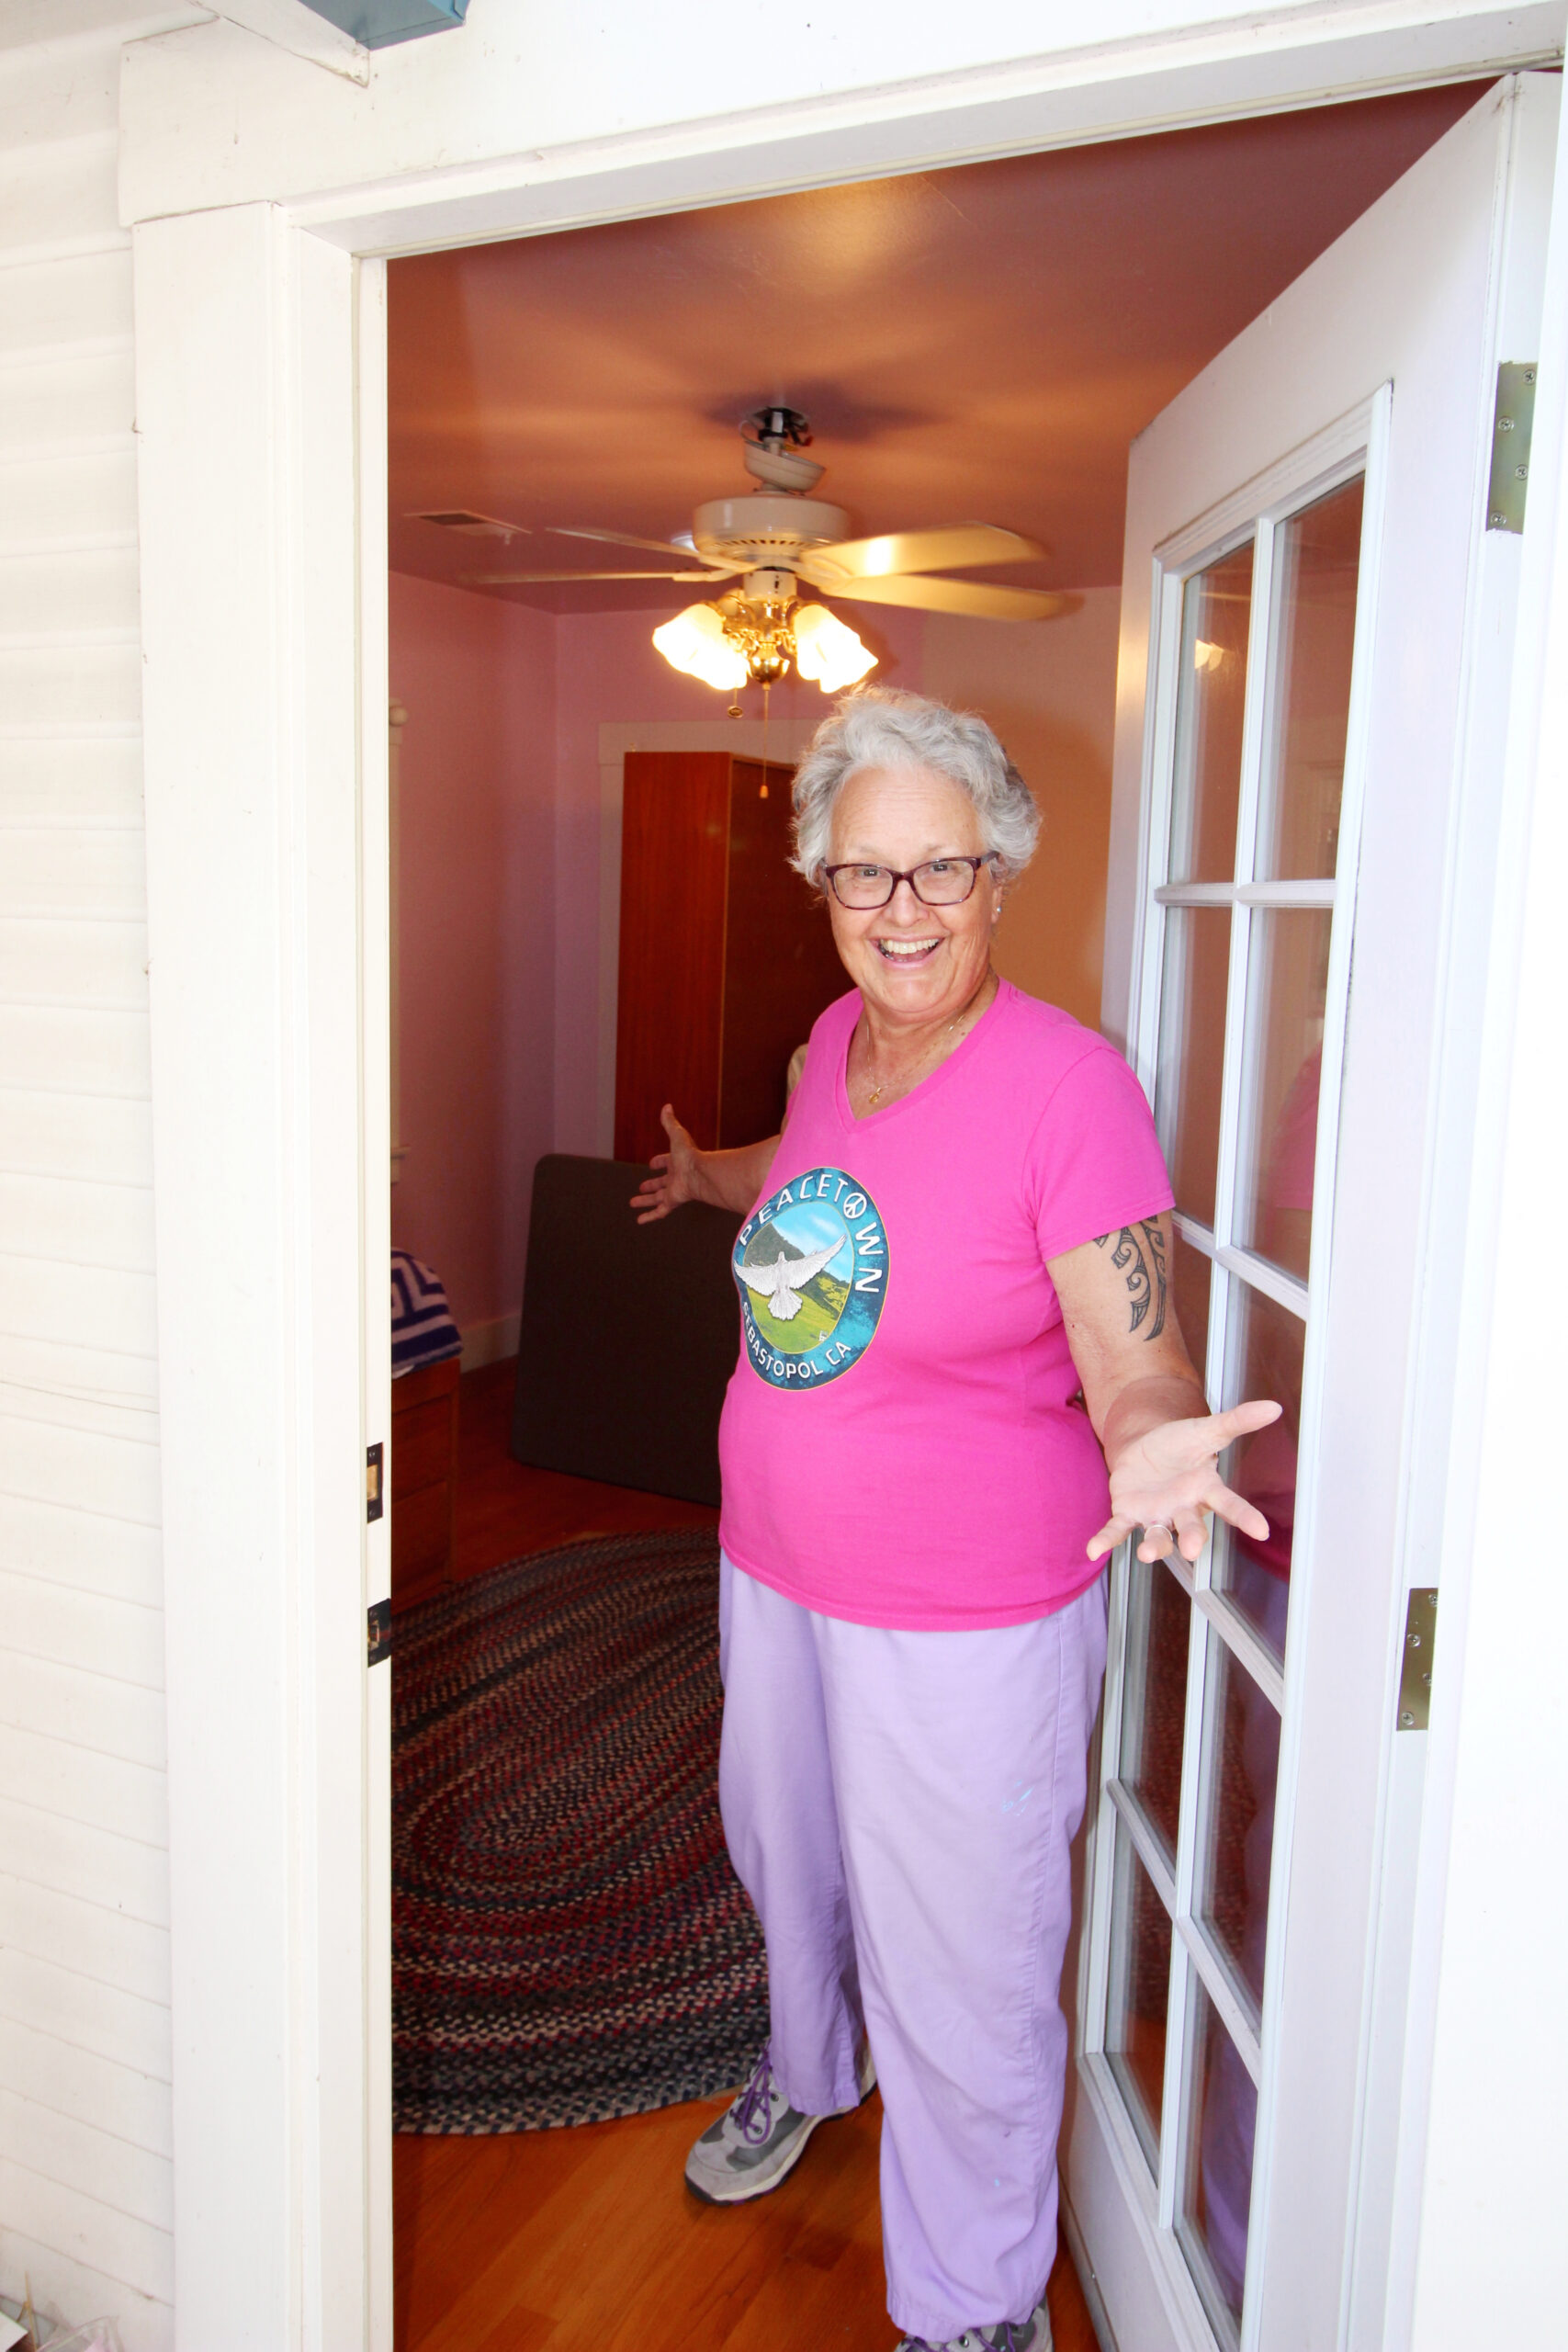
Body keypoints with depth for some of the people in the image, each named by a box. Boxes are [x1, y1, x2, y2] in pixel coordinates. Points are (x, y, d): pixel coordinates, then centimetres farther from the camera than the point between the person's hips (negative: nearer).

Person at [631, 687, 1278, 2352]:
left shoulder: (1068, 1083, -23)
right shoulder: (841, 1033, -3)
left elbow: (1136, 1363, -23)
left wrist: (1156, 1449, -44)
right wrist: (713, 1177, 37)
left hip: (964, 1621, -7)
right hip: (775, 1570, 7)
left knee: (960, 1965, 11)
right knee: (784, 1849, 29)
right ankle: (808, 2068, 62)